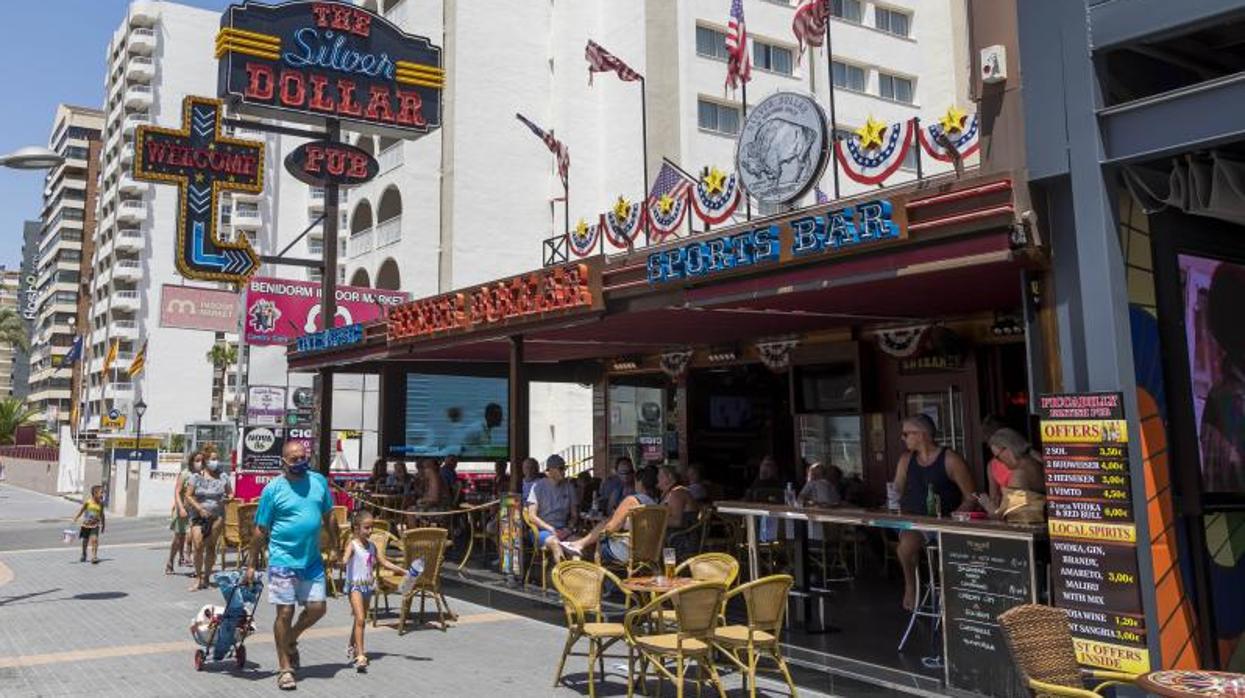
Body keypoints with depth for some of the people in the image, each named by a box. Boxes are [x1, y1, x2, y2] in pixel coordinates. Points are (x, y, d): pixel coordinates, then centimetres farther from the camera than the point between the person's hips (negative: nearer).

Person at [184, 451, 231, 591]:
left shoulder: (222, 478, 8)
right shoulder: (196, 477, 2)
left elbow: (230, 493, 16)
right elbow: (188, 495, -1)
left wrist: (228, 498, -7)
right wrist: (199, 508, -13)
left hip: (216, 517, 2)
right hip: (198, 516, -1)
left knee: (211, 547, 3)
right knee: (198, 547, -9)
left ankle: (206, 577, 13)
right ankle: (198, 576, 5)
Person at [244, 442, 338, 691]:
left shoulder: (319, 481, 4)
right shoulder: (273, 489, -8)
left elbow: (329, 516, 14)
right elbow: (260, 530, -3)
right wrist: (251, 565, -1)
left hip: (312, 559, 4)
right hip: (283, 560, -4)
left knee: (317, 608, 7)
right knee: (285, 613, 1)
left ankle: (290, 640, 35)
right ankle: (285, 667, 16)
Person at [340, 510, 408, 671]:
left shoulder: (371, 545, 10)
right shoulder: (352, 544, -10)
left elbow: (383, 562, 20)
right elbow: (344, 560, -29)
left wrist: (403, 571, 20)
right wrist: (344, 561, -53)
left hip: (368, 586, 7)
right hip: (355, 585, -7)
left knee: (361, 620, 17)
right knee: (360, 619, -17)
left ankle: (351, 648, 39)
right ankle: (360, 656, -19)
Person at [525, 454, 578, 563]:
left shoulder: (569, 487, 13)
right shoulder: (538, 486, 3)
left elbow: (574, 514, 17)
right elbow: (532, 516, -1)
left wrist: (568, 528, -2)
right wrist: (550, 528, -13)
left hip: (563, 531, 3)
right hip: (542, 531, -3)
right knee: (554, 542, -37)